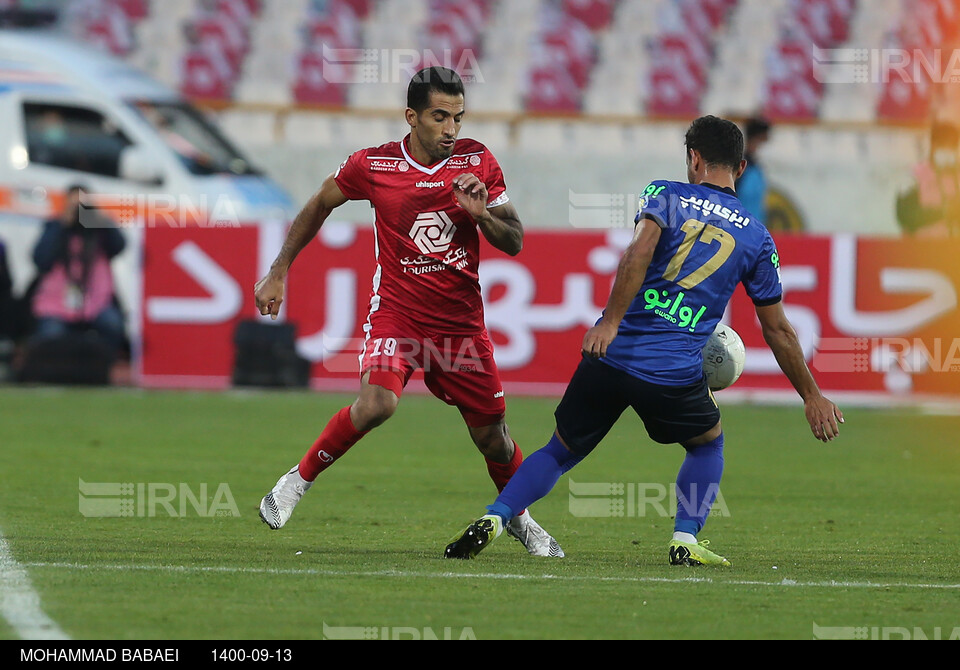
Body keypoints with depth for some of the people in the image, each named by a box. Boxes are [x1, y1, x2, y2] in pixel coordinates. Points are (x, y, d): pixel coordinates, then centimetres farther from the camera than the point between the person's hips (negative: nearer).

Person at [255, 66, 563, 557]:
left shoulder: (477, 162, -2)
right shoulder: (372, 165, -8)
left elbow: (514, 242, 2)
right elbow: (318, 206, 10)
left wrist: (481, 213, -19)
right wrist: (278, 273, 11)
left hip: (461, 321, 3)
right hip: (396, 312, -2)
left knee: (492, 435, 7)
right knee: (377, 403, -28)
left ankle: (518, 517, 36)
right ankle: (299, 480, -7)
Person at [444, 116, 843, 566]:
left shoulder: (665, 196, 7)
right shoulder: (756, 238, 11)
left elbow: (639, 252, -15)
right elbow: (778, 331, 15)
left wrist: (611, 321, -21)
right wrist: (812, 397, 23)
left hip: (612, 356, 0)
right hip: (675, 373, 0)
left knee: (561, 451, 17)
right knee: (708, 444, 28)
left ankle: (492, 520, 0)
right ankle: (685, 541, 12)